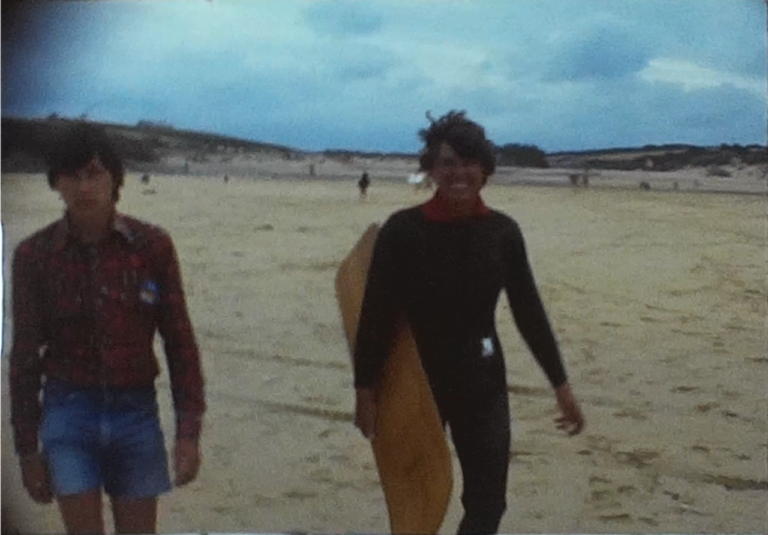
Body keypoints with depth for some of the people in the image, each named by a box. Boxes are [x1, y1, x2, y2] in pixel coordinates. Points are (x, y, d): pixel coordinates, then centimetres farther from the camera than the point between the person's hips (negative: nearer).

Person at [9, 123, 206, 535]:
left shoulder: (152, 246, -3)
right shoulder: (34, 255, -3)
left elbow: (179, 342, 1)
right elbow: (25, 356, 3)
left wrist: (189, 431, -3)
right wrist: (27, 449, 3)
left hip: (136, 412, 1)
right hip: (69, 413, 0)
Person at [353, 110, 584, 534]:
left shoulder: (503, 232, -3)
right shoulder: (403, 229, -12)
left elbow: (529, 311, 3)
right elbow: (376, 314, -10)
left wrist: (560, 384, 3)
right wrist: (364, 388, -11)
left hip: (482, 383, 2)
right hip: (416, 383, -2)